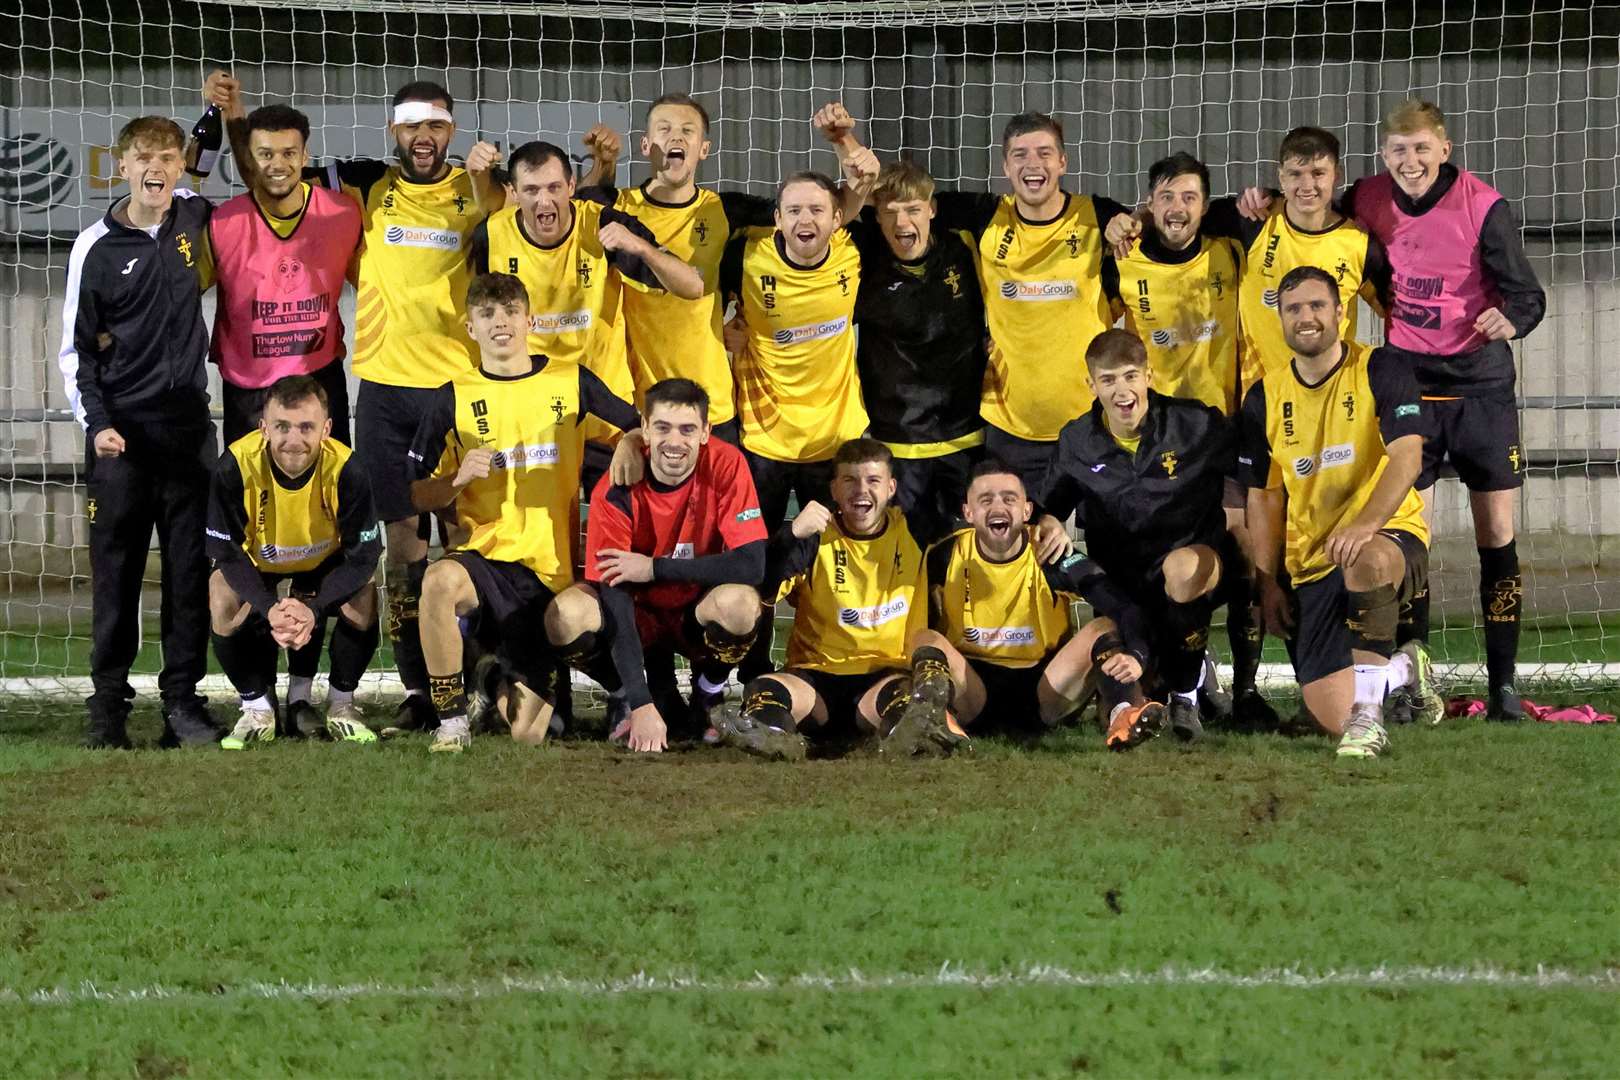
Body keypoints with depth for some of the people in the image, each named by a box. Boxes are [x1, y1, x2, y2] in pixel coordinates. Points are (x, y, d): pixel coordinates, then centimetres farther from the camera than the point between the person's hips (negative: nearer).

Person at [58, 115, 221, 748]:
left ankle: (183, 698, 7)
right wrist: (96, 422, -9)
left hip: (188, 425, 2)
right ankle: (108, 706, 5)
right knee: (116, 570, 0)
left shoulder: (194, 221, 5)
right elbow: (77, 348, 2)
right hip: (121, 432, -2)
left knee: (191, 568, 1)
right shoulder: (97, 248, -1)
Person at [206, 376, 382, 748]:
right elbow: (226, 551, -25)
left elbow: (364, 554, -26)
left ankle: (341, 705, 1)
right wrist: (269, 608, -40)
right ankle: (258, 708, -2)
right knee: (224, 607, -27)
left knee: (363, 602, -26)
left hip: (325, 560, 0)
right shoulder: (236, 465, -35)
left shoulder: (345, 469, -34)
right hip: (256, 560, 0)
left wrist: (315, 609, -41)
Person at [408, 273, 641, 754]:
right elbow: (418, 495, 6)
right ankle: (452, 721, -21)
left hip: (549, 571, 0)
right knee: (439, 580, -40)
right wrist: (457, 480, -14)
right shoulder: (454, 398, 4)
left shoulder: (572, 383, 5)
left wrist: (631, 443, -8)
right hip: (483, 555, 0)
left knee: (527, 733, -5)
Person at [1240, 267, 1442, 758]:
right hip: (1309, 566, 4)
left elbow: (1407, 457, -18)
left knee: (1365, 562, -44)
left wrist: (1366, 524, -34)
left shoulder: (1380, 371, -6)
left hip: (1391, 537, -4)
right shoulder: (1265, 398, 7)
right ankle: (1402, 668, 28)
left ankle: (1368, 712, -29)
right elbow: (1263, 496, 13)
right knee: (1333, 716, -7)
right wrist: (1268, 584, 5)